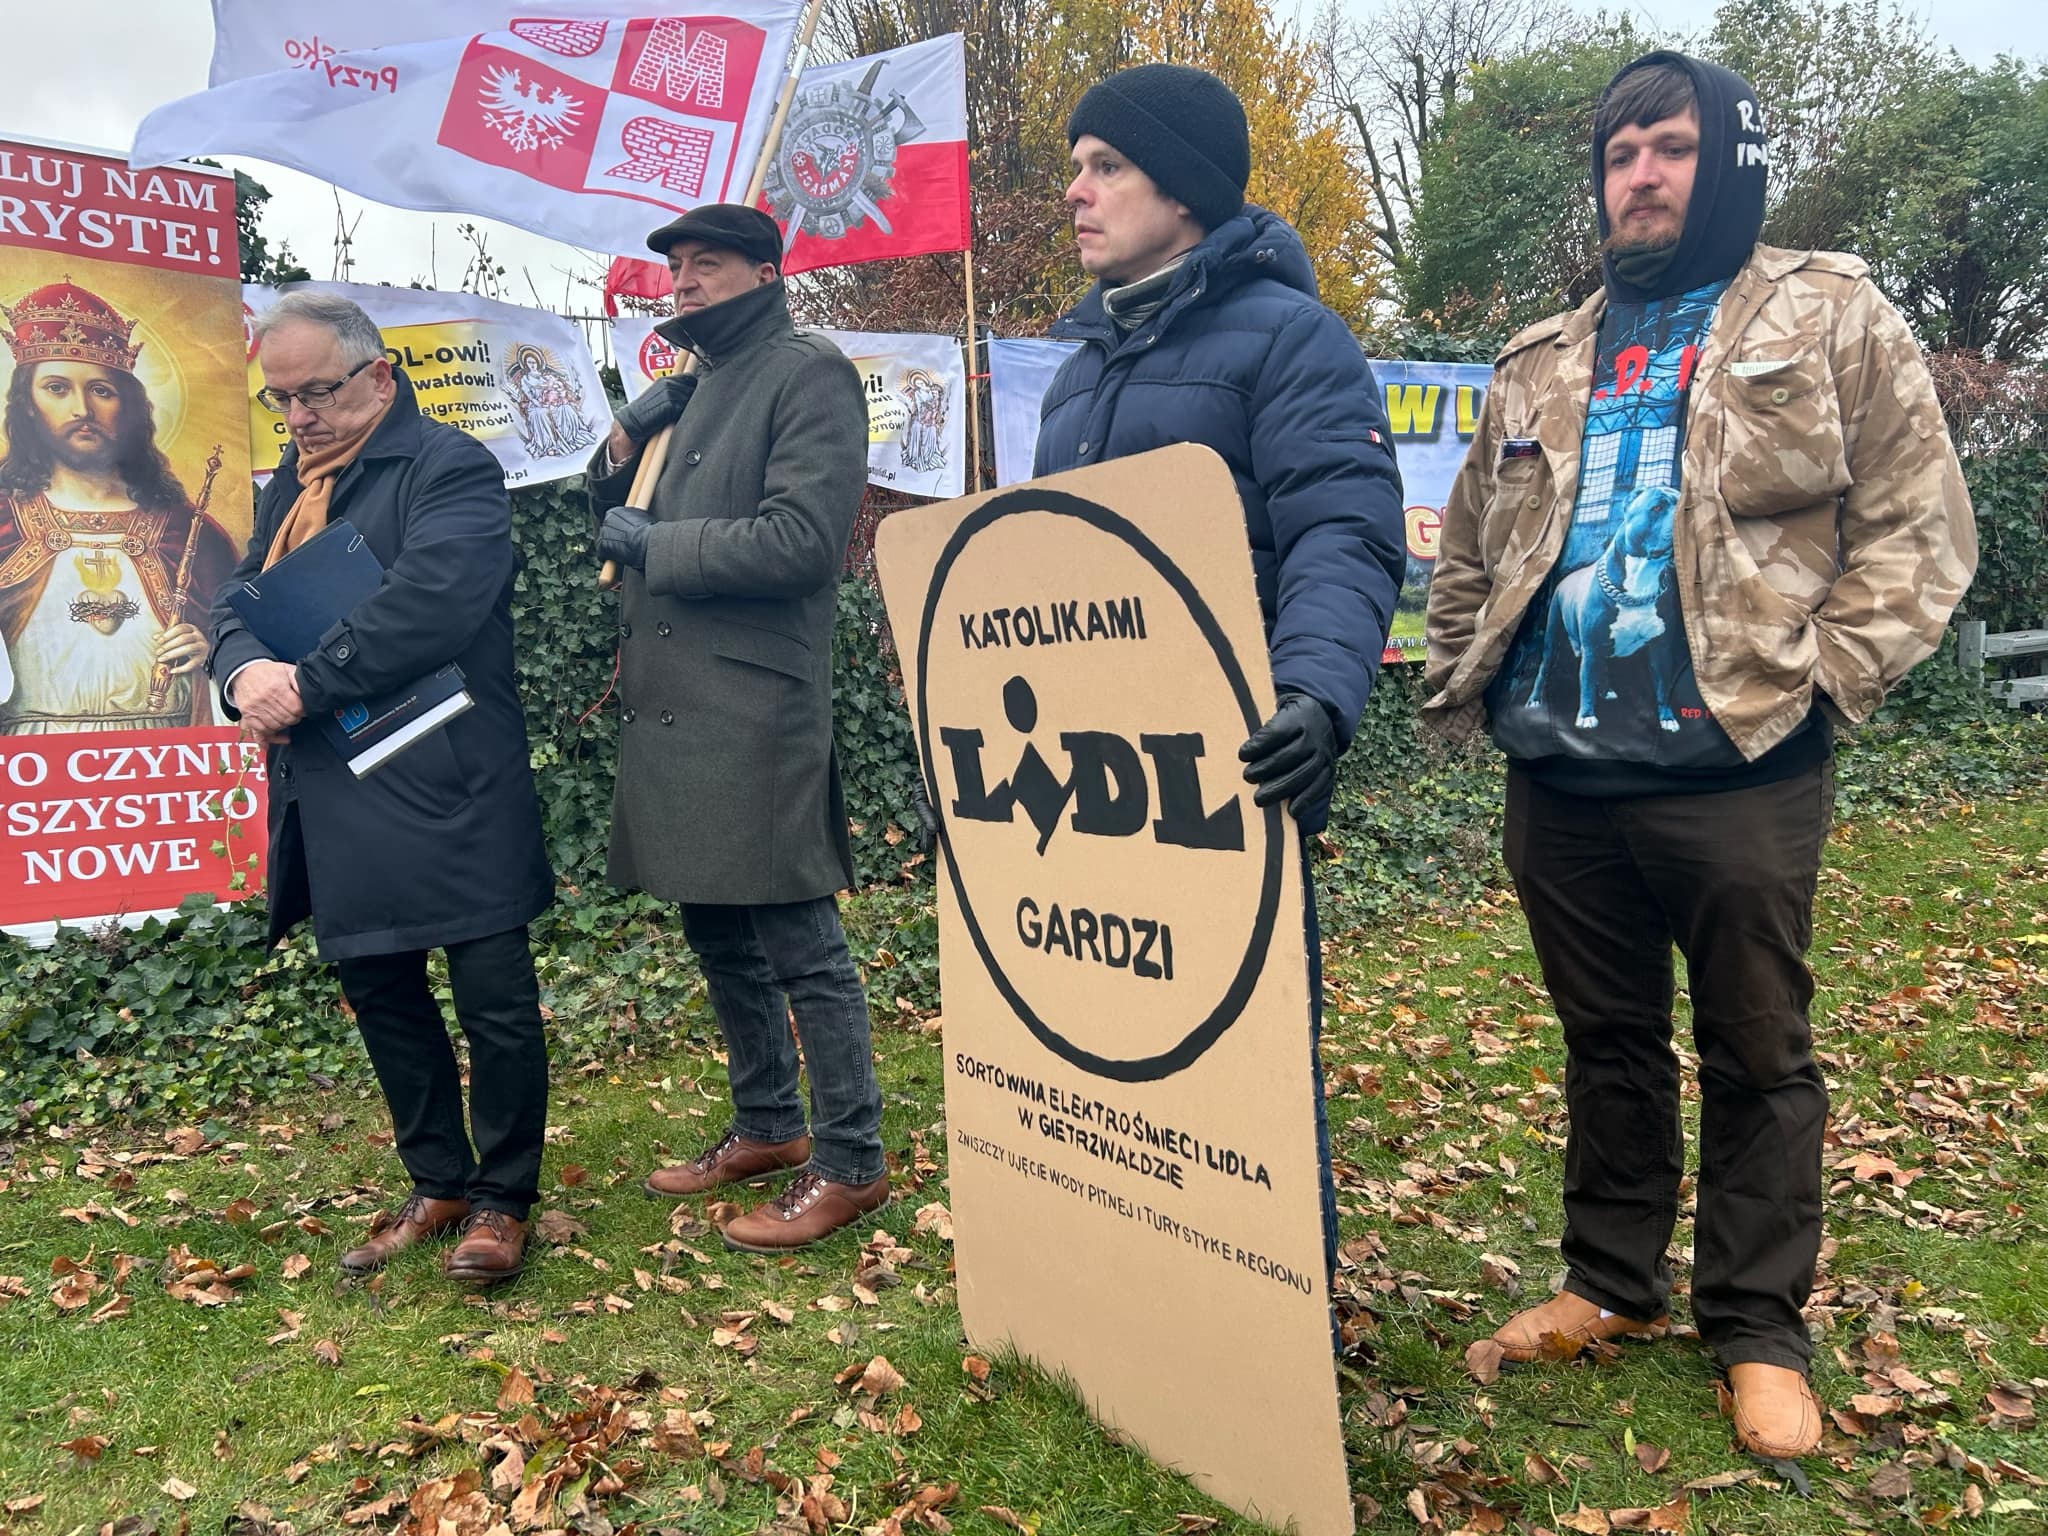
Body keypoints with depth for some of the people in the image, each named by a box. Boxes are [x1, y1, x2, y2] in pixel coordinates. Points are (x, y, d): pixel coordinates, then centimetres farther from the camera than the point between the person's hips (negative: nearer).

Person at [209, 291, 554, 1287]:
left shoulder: (450, 469, -8)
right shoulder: (291, 484, 18)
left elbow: (429, 603, -23)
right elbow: (238, 601, 14)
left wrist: (304, 686, -19)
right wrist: (245, 671, -9)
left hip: (443, 789, -8)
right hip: (334, 798, 8)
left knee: (493, 999, -1)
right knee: (379, 989, 15)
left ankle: (501, 1197, 17)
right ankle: (439, 1183, 31)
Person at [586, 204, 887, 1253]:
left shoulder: (809, 375, -6)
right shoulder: (699, 385, 21)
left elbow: (801, 535, -20)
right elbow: (621, 520, 24)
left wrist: (653, 545, -10)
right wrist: (627, 440, 4)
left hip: (753, 716, -9)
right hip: (671, 707, 9)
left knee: (799, 944, -4)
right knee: (716, 936, 16)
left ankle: (850, 1161, 9)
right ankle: (767, 1128, 32)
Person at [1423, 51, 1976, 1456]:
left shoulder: (1829, 321, 3)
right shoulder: (1545, 366, 15)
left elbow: (1916, 523, -3)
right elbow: (1471, 550, 19)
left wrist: (1817, 678, -11)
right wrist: (1464, 686, 9)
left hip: (1737, 767, -4)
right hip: (1560, 770, 5)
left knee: (1757, 1053, 7)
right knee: (1606, 1042, 16)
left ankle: (1759, 1329, 23)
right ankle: (1613, 1282, 32)